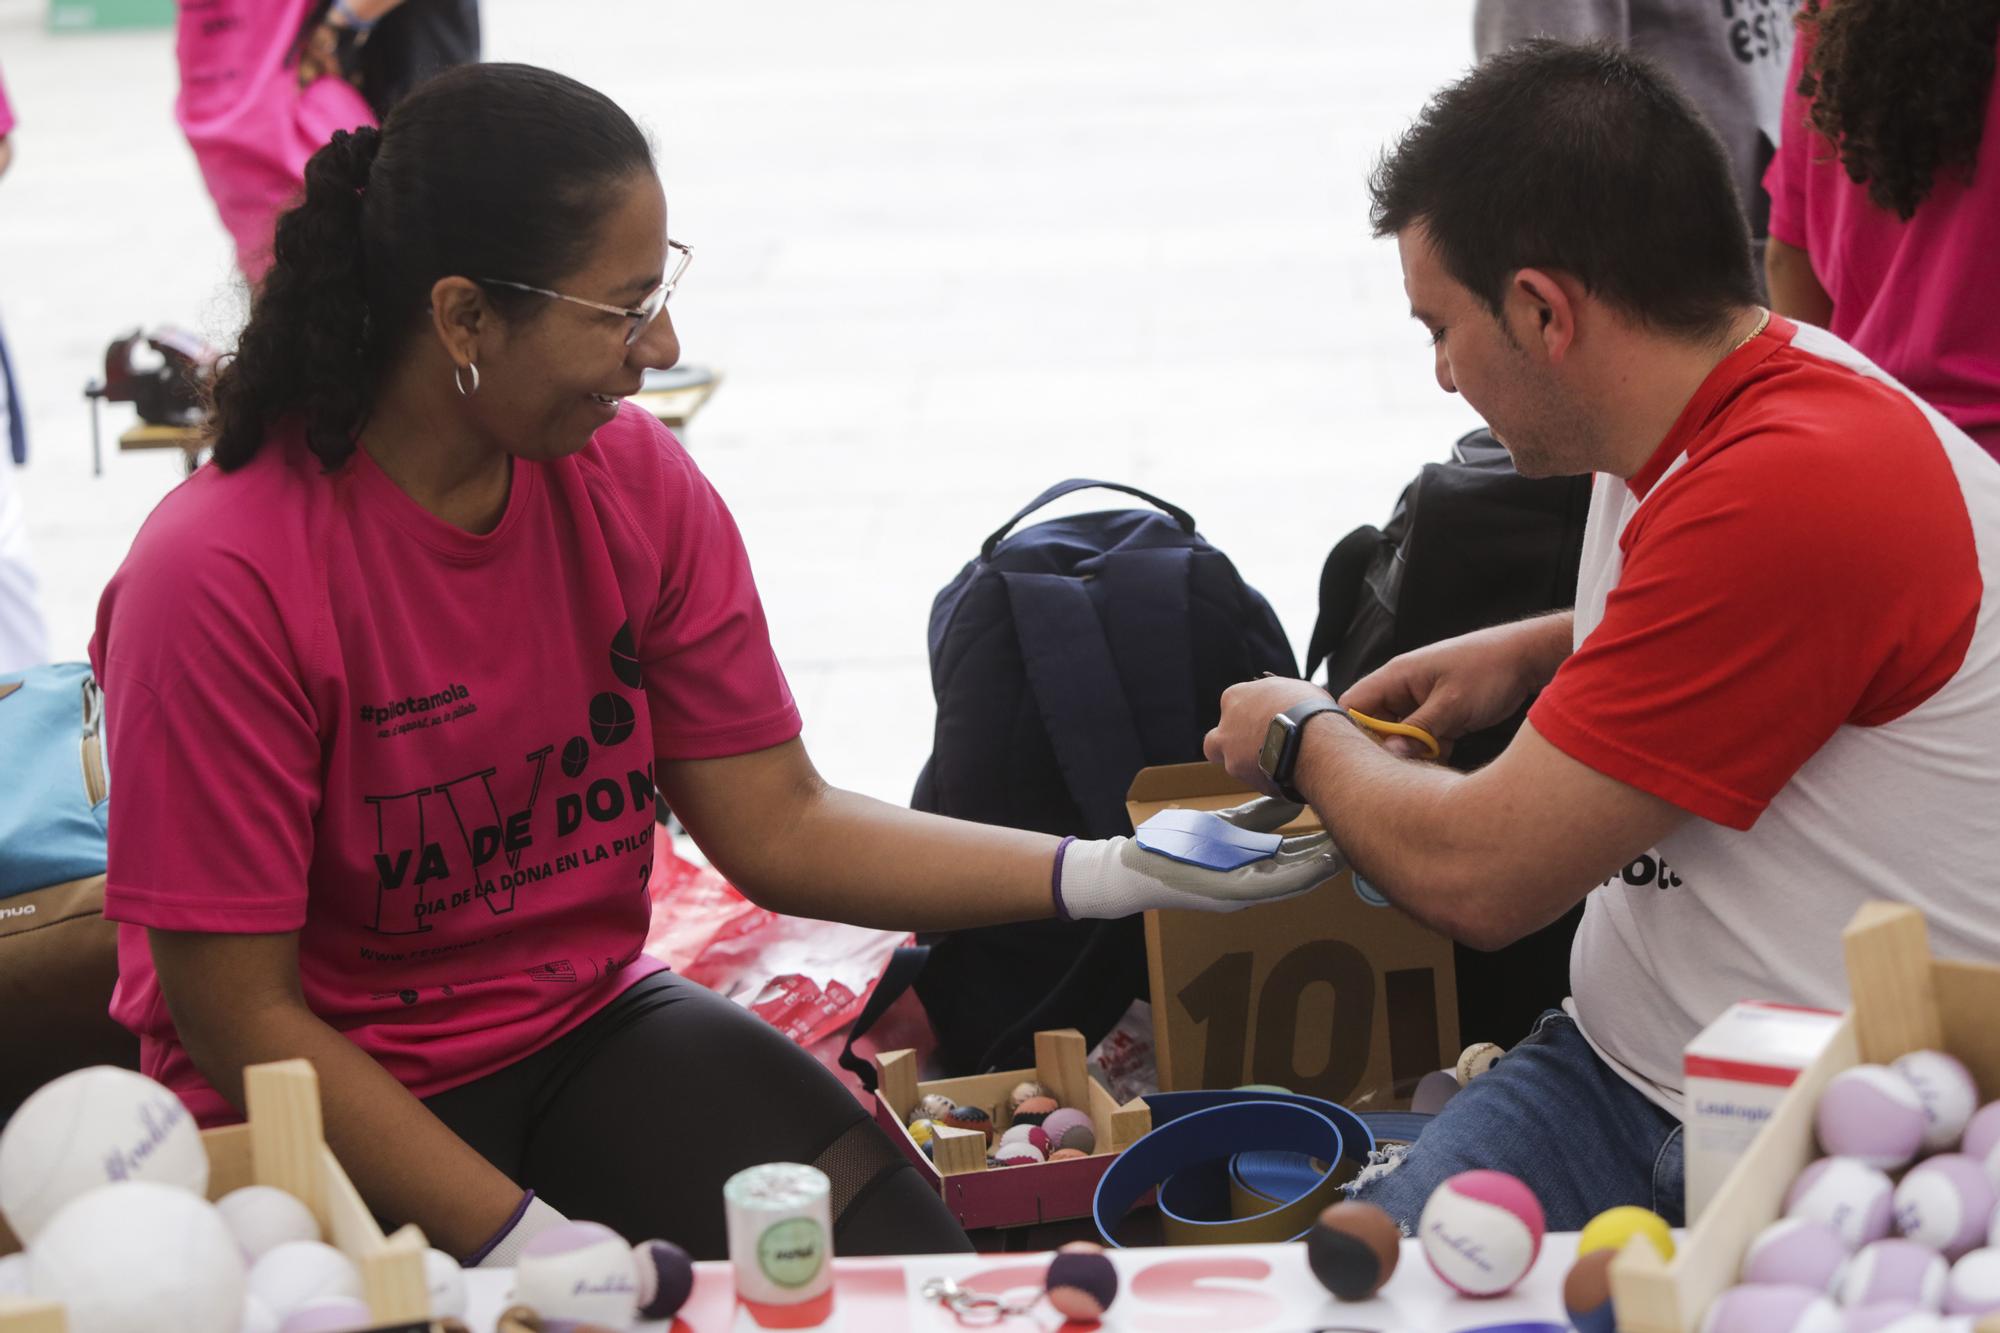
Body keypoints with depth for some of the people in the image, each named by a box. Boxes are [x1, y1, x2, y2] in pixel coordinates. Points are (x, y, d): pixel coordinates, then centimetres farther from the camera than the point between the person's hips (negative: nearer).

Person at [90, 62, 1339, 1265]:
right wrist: (523, 1241, -23)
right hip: (333, 1097, -4)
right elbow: (239, 1014, -17)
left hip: (592, 1022, 4)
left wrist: (1121, 873, -12)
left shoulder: (635, 476, -4)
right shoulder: (221, 576, -21)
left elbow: (778, 825, -1)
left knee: (909, 1269, -18)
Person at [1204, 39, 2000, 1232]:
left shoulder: (1797, 488, -23)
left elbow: (1474, 875, -19)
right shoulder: (1699, 428, 8)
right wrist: (1534, 653, 21)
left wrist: (1305, 740, 2)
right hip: (1619, 1071, 8)